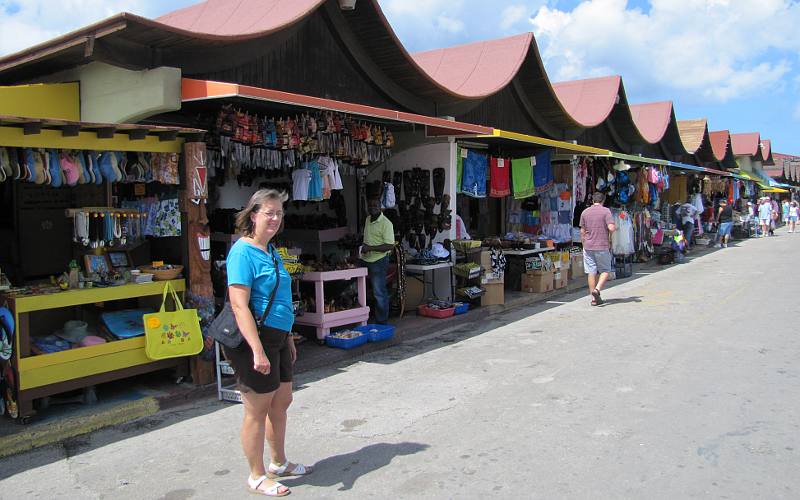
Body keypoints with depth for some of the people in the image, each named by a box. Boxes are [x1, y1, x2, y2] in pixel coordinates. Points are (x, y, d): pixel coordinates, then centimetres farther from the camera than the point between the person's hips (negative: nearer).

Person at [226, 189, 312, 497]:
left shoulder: (271, 251, 12)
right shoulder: (243, 252, -16)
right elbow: (239, 305, -22)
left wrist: (288, 339, 22)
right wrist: (257, 350, -26)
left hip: (277, 338, 9)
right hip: (255, 339, -9)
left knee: (281, 402, 19)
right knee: (258, 410, 4)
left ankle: (279, 463, 37)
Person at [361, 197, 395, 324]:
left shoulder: (386, 223, -13)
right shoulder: (367, 220, 12)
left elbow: (390, 246, -19)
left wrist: (370, 248, -21)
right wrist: (363, 247, 11)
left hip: (379, 261, -7)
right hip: (365, 260, 7)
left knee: (379, 292, -3)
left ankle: (382, 321, 6)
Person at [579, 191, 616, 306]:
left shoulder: (585, 212, 7)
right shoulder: (606, 211, -6)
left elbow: (582, 231, 11)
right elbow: (611, 228, -16)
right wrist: (615, 228, 7)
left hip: (588, 246, 4)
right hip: (602, 246, -4)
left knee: (591, 272, 6)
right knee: (605, 270, 9)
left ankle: (594, 298, 8)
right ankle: (597, 289, -13)